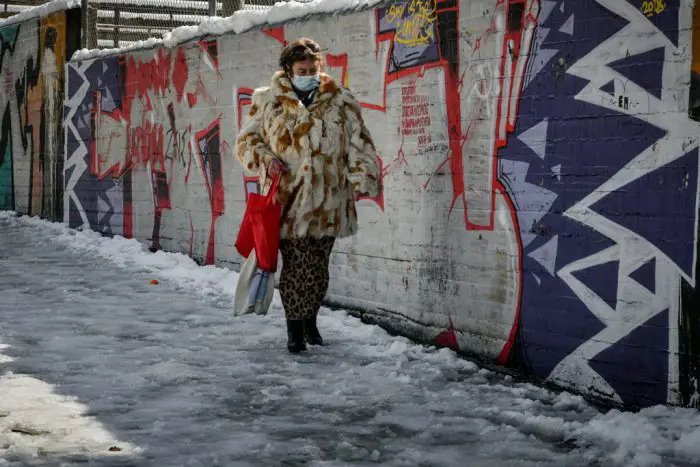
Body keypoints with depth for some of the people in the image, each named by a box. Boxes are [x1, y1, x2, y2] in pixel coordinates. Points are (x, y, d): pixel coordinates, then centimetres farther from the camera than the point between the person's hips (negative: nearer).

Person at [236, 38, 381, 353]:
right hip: (287, 200, -1)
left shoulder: (340, 102, 7)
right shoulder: (267, 101, 5)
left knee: (317, 267, 6)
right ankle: (295, 327, 11)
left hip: (327, 202, 1)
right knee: (295, 265, -5)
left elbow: (359, 145, 9)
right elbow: (246, 140, 11)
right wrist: (265, 159, -7)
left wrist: (364, 179, -2)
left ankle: (309, 319, 29)